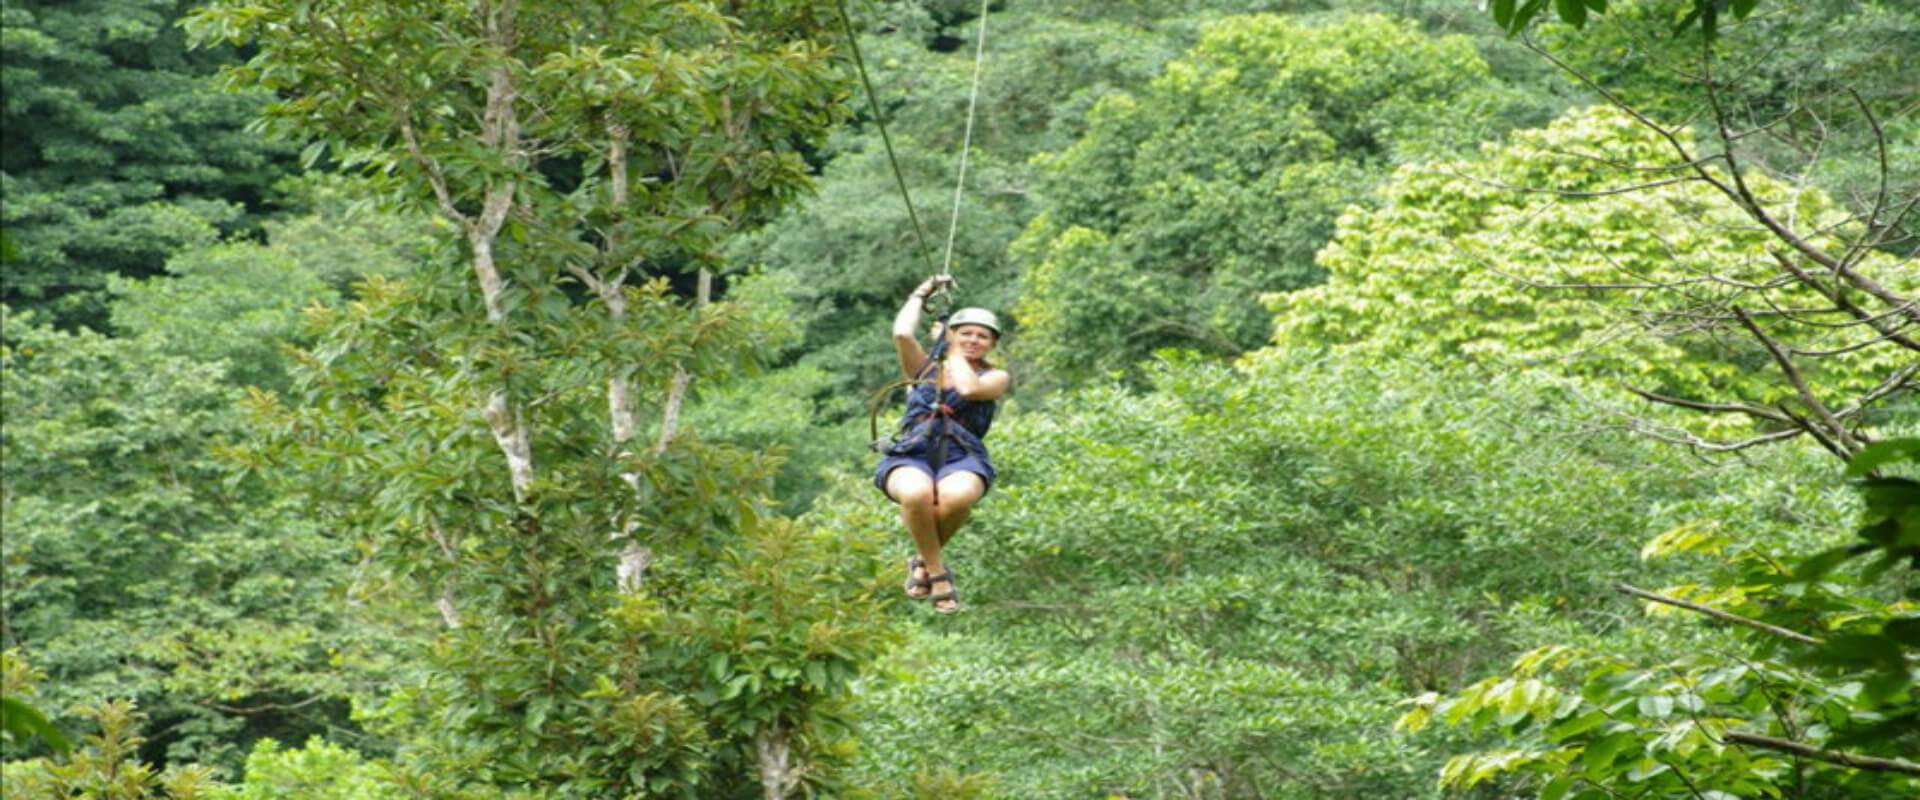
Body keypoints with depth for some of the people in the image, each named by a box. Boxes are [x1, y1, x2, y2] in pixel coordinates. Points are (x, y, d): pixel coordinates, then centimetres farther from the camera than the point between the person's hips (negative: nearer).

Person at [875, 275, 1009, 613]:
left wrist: (952, 352, 10)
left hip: (962, 459, 0)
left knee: (958, 496, -39)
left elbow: (969, 388, -6)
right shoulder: (925, 368, 22)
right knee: (917, 493, -39)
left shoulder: (996, 377, 17)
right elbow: (902, 335, 4)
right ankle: (937, 572, -15)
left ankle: (923, 562, -9)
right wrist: (920, 295, 18)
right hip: (911, 457, 1)